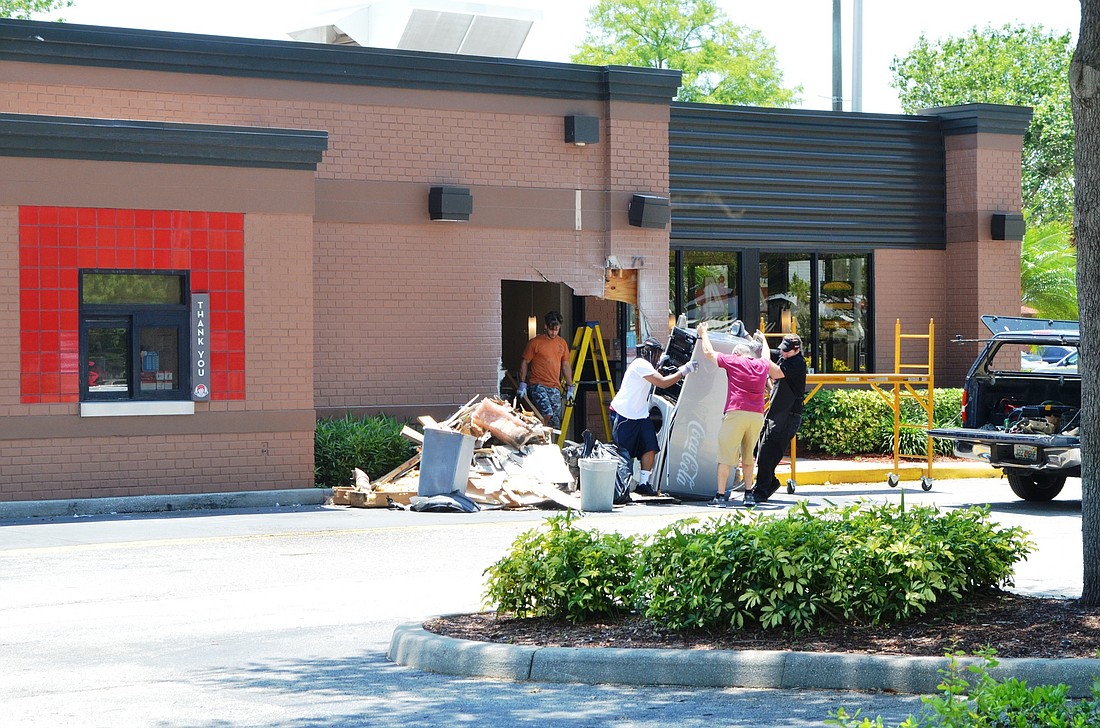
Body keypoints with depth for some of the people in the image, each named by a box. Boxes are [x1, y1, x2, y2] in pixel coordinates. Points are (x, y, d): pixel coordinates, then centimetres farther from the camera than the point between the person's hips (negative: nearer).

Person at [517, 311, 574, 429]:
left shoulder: (562, 343, 13)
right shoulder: (535, 343, -3)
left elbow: (565, 365, 19)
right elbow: (525, 363, 2)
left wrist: (570, 387, 16)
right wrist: (522, 384, -4)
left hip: (555, 388, 5)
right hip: (538, 386, -5)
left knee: (556, 422, 1)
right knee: (548, 415, -25)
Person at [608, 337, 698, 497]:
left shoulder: (646, 366, 13)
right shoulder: (641, 365, -18)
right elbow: (662, 383, -24)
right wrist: (684, 371, -19)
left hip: (640, 415, 9)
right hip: (623, 416, -9)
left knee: (650, 448, -3)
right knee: (623, 453, -2)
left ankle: (643, 483, 1)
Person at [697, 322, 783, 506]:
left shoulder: (733, 361, 5)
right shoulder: (763, 364, 16)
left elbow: (708, 352, 16)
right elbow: (771, 365, 43)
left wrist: (703, 334, 32)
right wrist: (763, 341, 58)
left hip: (736, 413, -4)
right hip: (757, 415, 4)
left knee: (726, 456, 0)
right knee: (748, 455, 18)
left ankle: (721, 495, -2)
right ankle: (749, 493, 17)